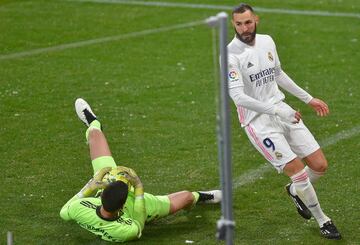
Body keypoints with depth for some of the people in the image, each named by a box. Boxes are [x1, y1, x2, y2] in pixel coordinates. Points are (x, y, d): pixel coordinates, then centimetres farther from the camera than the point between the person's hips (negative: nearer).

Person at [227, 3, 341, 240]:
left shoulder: (267, 41, 6)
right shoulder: (231, 55, -16)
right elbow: (239, 97, -24)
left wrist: (308, 98, 23)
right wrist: (277, 111, -30)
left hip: (282, 110, 6)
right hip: (258, 120, -6)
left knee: (320, 165, 3)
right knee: (297, 170, -13)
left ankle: (296, 191, 35)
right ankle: (322, 220, 8)